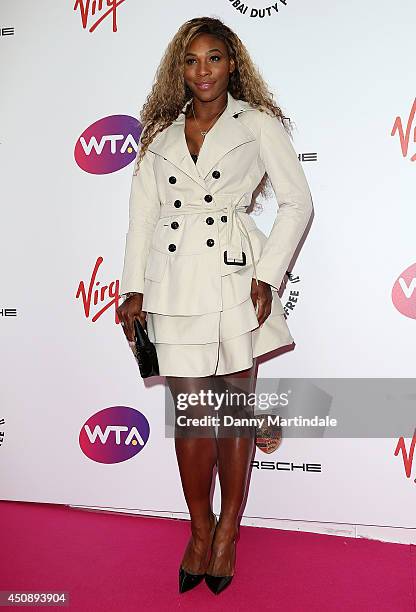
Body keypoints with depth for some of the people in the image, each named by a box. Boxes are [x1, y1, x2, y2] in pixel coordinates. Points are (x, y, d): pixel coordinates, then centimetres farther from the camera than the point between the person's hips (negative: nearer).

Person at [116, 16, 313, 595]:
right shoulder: (160, 132, 15)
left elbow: (297, 201, 2)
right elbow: (142, 213, 11)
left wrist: (268, 275, -7)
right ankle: (200, 531, 21)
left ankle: (228, 529, 24)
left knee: (236, 403, 6)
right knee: (191, 411, 3)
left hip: (235, 278, -2)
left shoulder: (259, 124, 7)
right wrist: (134, 287, 4)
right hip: (175, 282, 2)